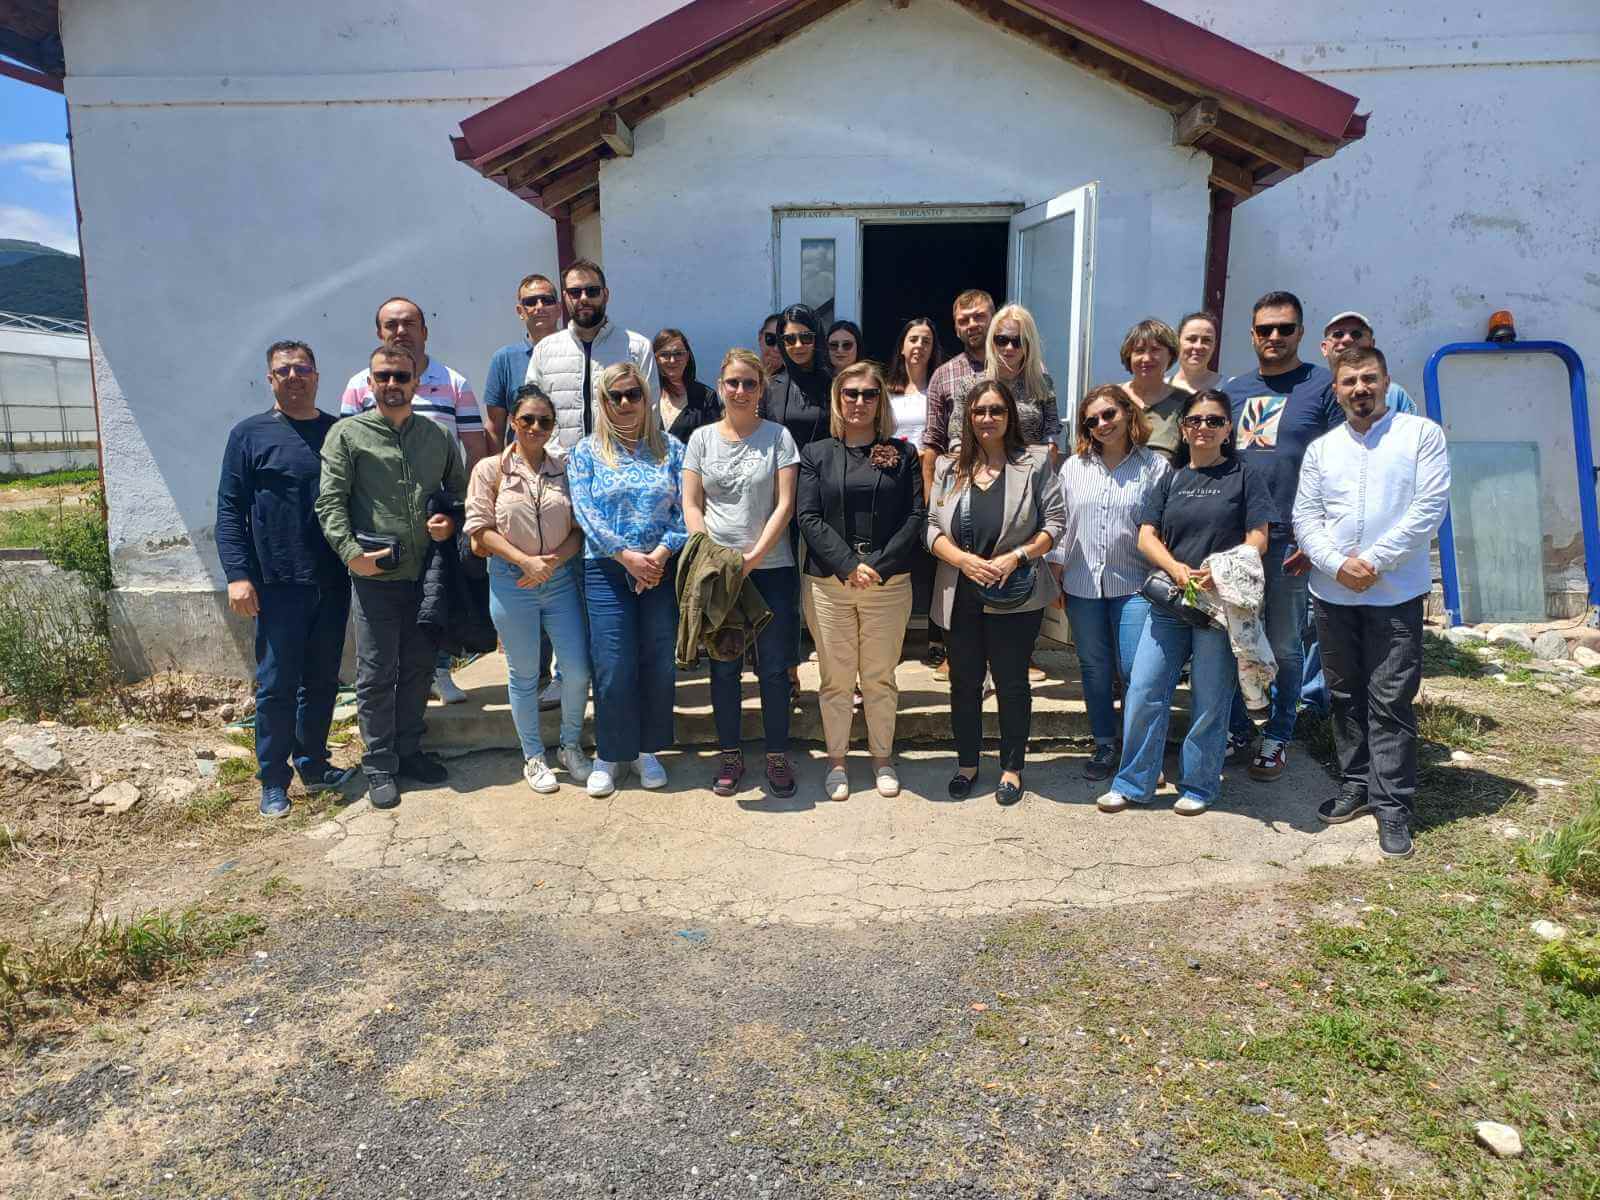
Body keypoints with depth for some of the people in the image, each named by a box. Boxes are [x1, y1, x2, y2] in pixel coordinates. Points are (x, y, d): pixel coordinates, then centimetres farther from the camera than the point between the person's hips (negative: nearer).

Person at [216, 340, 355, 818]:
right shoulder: (250, 434, 0)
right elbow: (229, 509, -2)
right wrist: (238, 574, -11)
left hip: (333, 583, 3)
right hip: (278, 584, -3)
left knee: (322, 682, 13)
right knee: (277, 686, 2)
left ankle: (314, 766, 27)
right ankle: (273, 781, 14)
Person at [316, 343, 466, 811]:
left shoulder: (438, 435, 10)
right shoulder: (348, 434, -2)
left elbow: (459, 488, 19)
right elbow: (330, 502, -6)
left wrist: (451, 520, -1)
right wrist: (351, 553, -17)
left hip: (427, 573, 4)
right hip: (376, 575, -4)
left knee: (419, 668, 14)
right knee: (376, 674, 3)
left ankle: (409, 750, 29)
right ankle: (380, 766, 16)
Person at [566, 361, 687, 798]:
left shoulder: (670, 449, 9)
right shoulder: (585, 452, 6)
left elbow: (684, 509, 1)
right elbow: (586, 512, -4)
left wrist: (661, 553, -13)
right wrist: (627, 555, -14)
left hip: (662, 569, 2)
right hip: (607, 570, -1)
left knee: (659, 663, 5)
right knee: (613, 667, -2)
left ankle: (647, 750, 22)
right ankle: (609, 755, 14)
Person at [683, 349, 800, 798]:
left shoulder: (778, 436, 1)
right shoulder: (702, 438, 6)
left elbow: (784, 505, -5)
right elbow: (691, 505, 4)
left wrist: (754, 556, -14)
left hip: (771, 568, -2)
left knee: (774, 668, 4)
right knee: (723, 668, 9)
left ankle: (777, 755, 18)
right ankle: (730, 755, 23)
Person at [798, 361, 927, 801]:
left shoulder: (902, 454, 8)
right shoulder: (816, 455, 7)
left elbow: (916, 517, 0)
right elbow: (809, 518, -2)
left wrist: (879, 566, -12)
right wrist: (849, 566, -14)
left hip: (889, 582, 0)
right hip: (828, 583, 0)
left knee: (880, 677, 8)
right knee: (836, 679, 5)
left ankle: (882, 758, 22)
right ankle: (836, 760, 18)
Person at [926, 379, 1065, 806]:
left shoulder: (1034, 462, -2)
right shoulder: (949, 467, 7)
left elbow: (1055, 521, -3)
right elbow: (933, 528, 3)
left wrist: (1017, 556, -17)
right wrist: (965, 560, -14)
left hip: (1015, 596, -3)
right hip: (961, 595, 3)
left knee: (1011, 683, 7)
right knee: (963, 682, 11)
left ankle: (1012, 767, 23)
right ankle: (967, 763, 28)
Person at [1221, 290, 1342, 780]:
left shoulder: (1323, 385, 0)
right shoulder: (1232, 389, 12)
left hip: (1288, 538, -4)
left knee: (1284, 645, 7)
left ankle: (1277, 738, 21)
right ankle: (1238, 728, 25)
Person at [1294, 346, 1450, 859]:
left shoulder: (1422, 434, 1)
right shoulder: (1321, 449, 11)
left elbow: (1430, 508, -7)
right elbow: (1305, 516, 5)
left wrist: (1375, 561, -14)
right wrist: (1337, 563, -11)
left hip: (1395, 593, -4)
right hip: (1332, 593, 4)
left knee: (1390, 701, -3)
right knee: (1345, 695, 12)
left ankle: (1392, 803, 6)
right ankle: (1355, 784, 26)